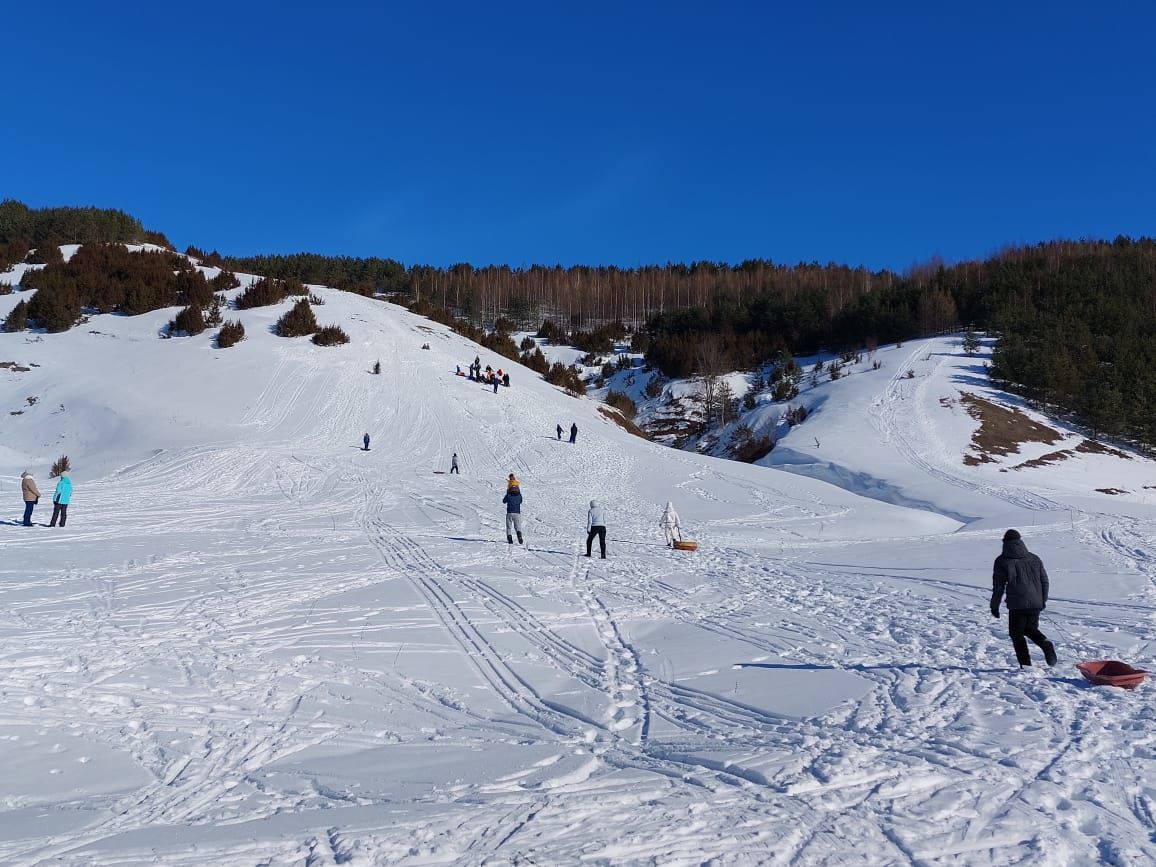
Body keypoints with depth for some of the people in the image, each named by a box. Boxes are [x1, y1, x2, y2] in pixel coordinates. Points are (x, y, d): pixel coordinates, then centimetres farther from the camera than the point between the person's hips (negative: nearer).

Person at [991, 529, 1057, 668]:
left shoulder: (1002, 561, -3)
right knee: (1031, 629, 23)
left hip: (1017, 605, -5)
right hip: (1036, 603, 5)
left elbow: (998, 586, -3)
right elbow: (1044, 580, 14)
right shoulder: (1034, 559, 10)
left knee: (1017, 634, 8)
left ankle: (1026, 665, 0)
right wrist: (1043, 600, 24)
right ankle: (1045, 643, -7)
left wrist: (994, 606, 5)